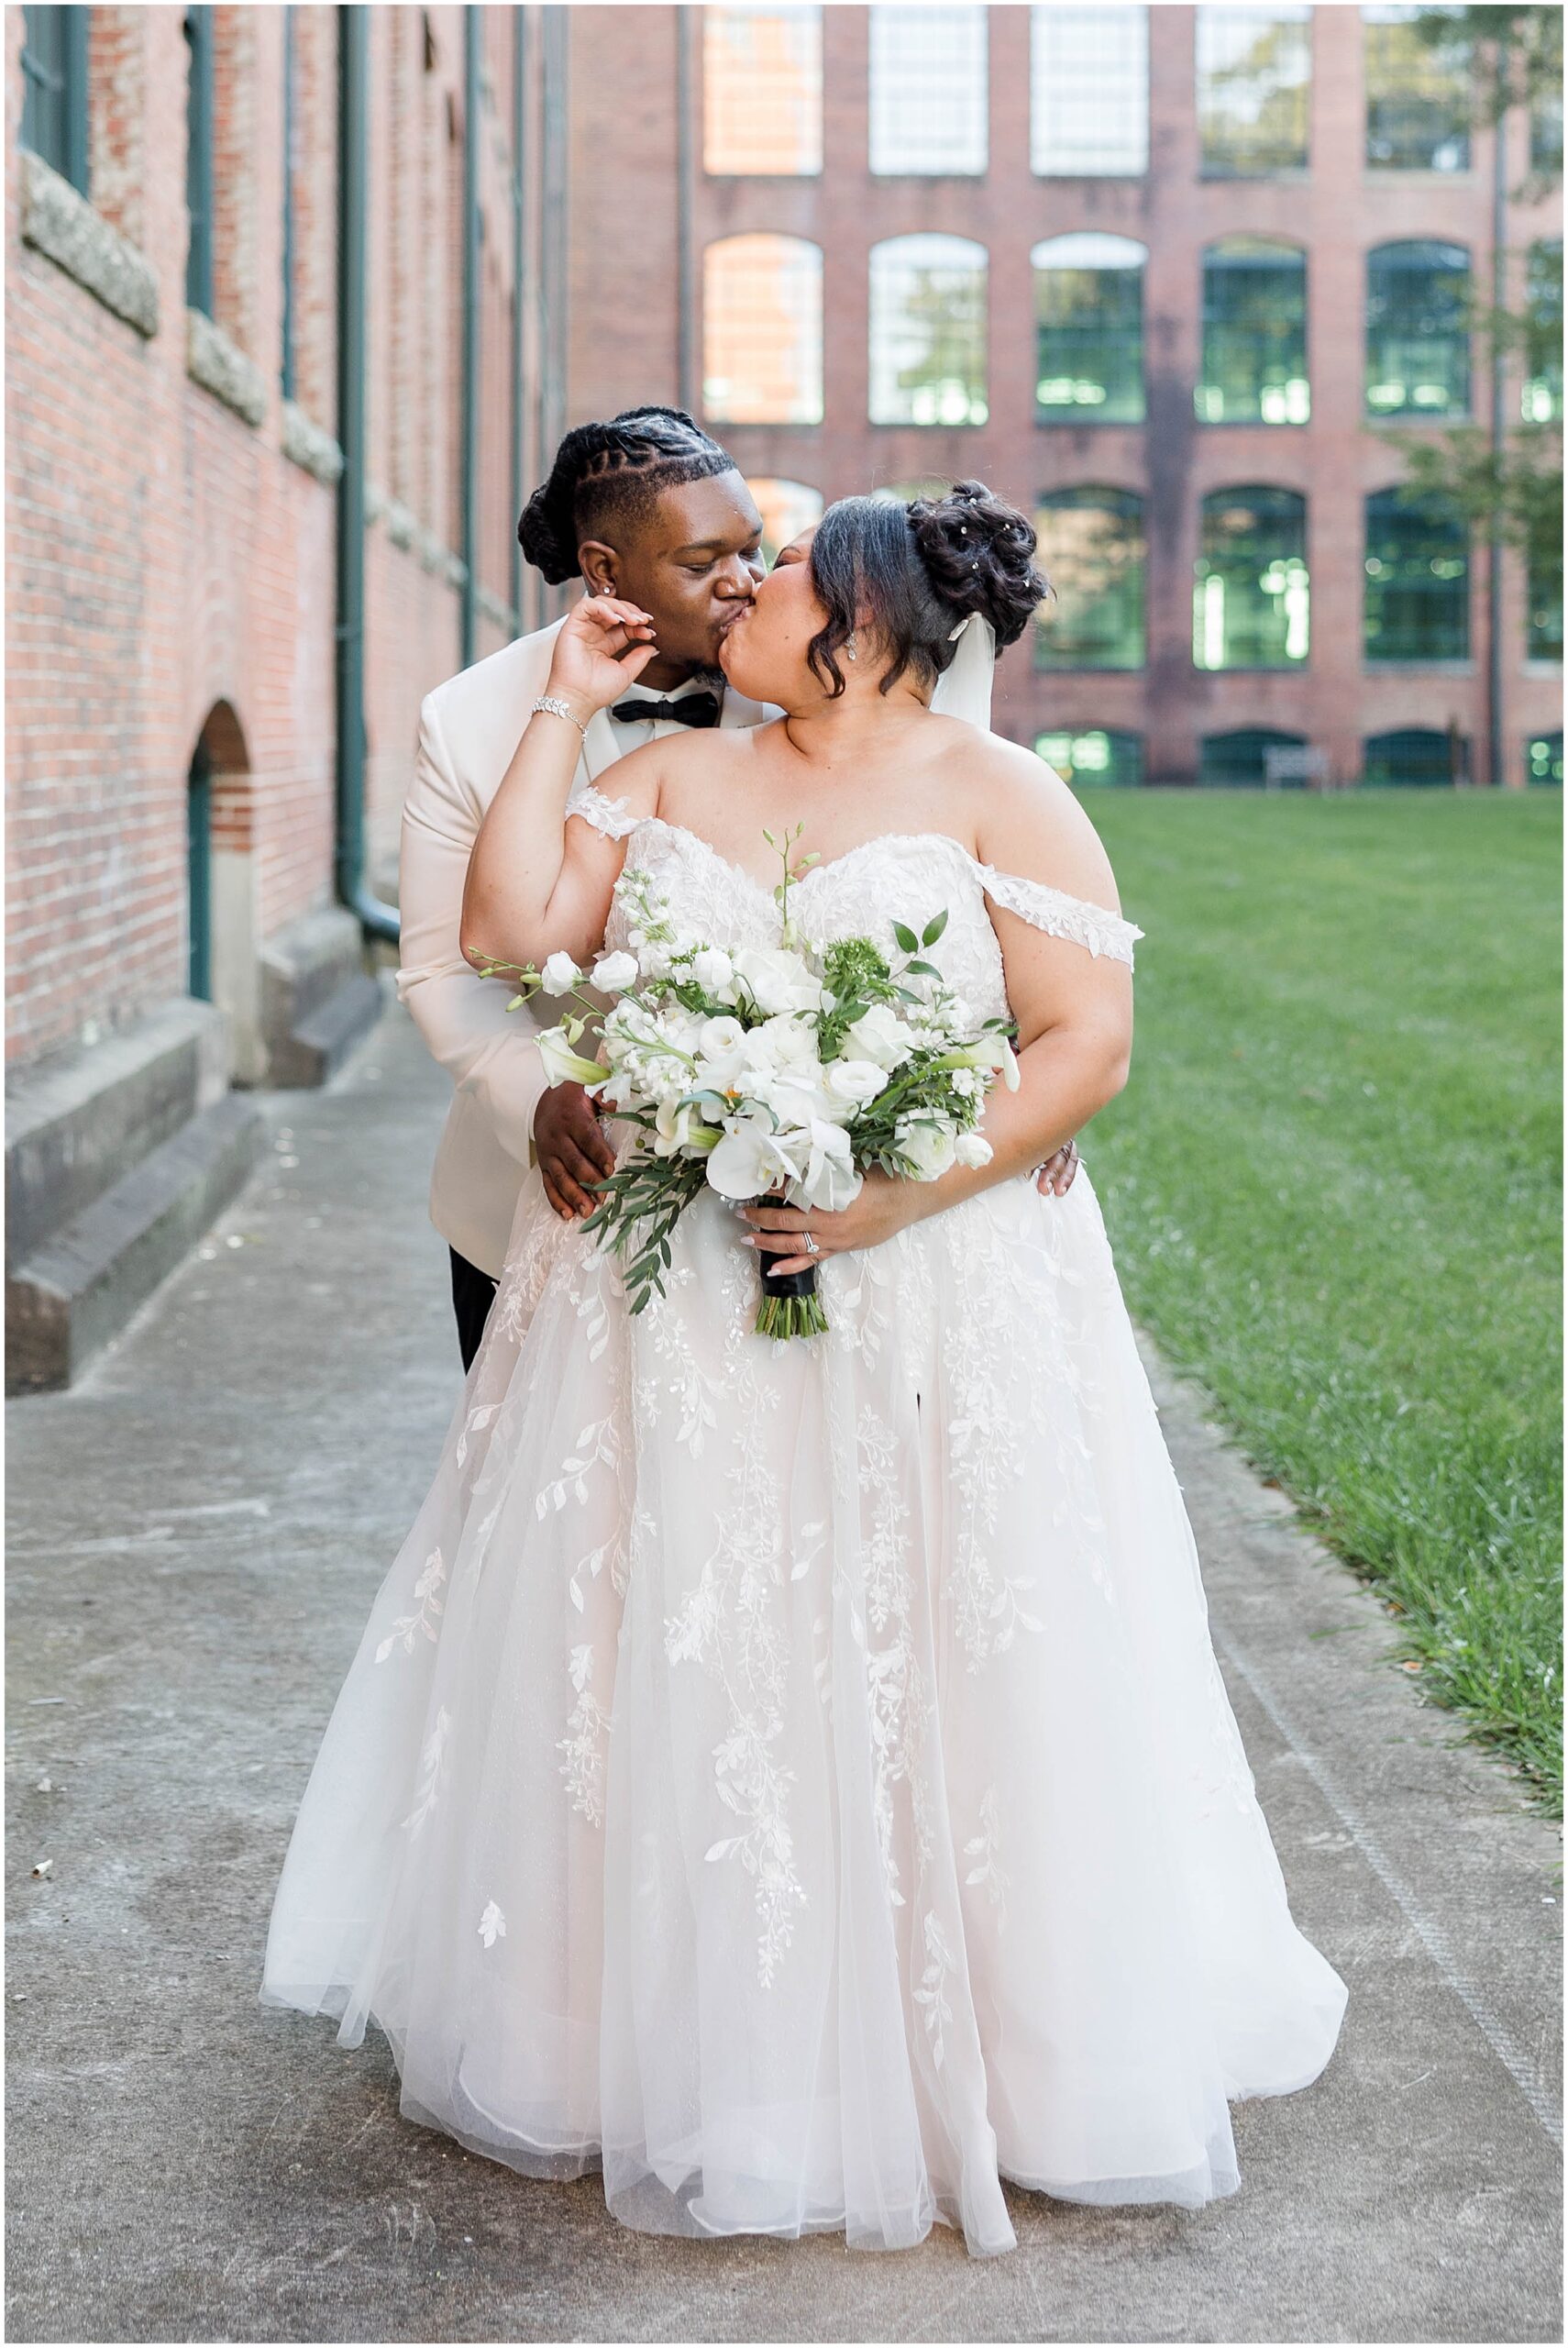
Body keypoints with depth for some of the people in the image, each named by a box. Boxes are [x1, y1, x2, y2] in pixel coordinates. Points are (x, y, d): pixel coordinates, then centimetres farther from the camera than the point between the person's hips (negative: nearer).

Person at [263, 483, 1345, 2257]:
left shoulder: (996, 796, -2)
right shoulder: (671, 780, 11)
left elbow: (1088, 1042, -9)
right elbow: (509, 928, 0)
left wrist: (897, 1200, -19)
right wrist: (564, 709, 3)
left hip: (930, 1315, -3)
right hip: (671, 1302, 4)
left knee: (919, 1685, 2)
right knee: (678, 1680, 7)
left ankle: (959, 2051, 19)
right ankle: (686, 2039, 21)